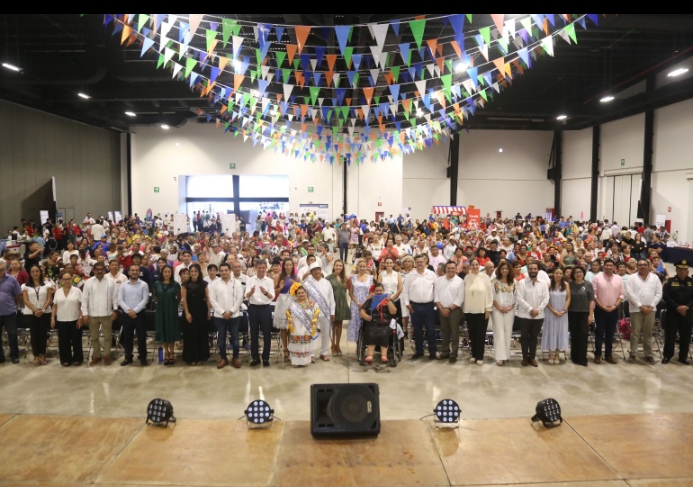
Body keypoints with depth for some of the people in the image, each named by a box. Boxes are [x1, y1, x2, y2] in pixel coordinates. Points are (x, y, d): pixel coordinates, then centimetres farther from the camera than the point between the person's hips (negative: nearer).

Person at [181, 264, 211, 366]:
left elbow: (207, 298, 4)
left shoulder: (204, 284, 3)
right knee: (190, 334, 3)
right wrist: (187, 313, -10)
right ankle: (191, 357, 13)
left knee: (201, 334, 7)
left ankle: (201, 357, 18)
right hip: (190, 311, -1)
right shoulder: (186, 285, 0)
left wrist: (209, 312, 1)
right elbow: (184, 300, -3)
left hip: (201, 311, 1)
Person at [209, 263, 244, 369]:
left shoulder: (237, 282, 0)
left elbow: (240, 299, -4)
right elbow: (212, 300, -3)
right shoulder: (215, 283, 1)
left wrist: (231, 311, -12)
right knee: (221, 338, 8)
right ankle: (223, 358, 21)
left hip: (234, 315, -1)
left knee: (235, 337, 5)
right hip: (219, 316, 1)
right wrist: (222, 312, -11)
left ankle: (236, 358, 18)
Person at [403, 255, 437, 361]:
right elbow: (405, 291, 5)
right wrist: (407, 303, -1)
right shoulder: (410, 275, 3)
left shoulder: (432, 274, 1)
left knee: (430, 329, 2)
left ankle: (432, 352, 12)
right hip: (414, 306, 1)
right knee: (417, 330, 9)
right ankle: (419, 351, 20)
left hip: (429, 305, -1)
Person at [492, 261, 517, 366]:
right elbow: (492, 296, -4)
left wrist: (511, 307, -8)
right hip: (497, 309, -2)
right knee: (499, 332, -5)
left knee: (508, 332, 5)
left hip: (510, 310, 2)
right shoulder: (494, 281, -1)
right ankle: (500, 357, -7)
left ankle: (506, 355, 13)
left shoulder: (513, 282, 6)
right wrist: (499, 307, -10)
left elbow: (516, 297, 5)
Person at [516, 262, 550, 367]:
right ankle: (525, 357, 18)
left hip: (538, 316, 2)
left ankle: (532, 357, 22)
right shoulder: (522, 283, -5)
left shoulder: (543, 284, 4)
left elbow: (546, 299, -2)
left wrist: (538, 310, -13)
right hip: (524, 315, -2)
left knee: (534, 337, 11)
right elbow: (519, 299, -12)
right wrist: (530, 309, -17)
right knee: (525, 336, 6)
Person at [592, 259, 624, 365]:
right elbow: (594, 295, -7)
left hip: (613, 310, 3)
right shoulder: (597, 278, -5)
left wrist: (615, 306, -8)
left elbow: (621, 295, 4)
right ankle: (597, 355, 8)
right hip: (600, 309, -3)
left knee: (610, 333, 9)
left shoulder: (618, 279, 4)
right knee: (599, 332, 1)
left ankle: (608, 354, 18)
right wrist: (602, 306, -12)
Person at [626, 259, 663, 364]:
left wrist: (651, 306, -7)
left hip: (650, 309, 2)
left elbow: (659, 293, 3)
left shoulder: (655, 277, 7)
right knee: (635, 332, 1)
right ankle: (633, 354, 9)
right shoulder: (632, 278, 0)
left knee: (648, 333, 10)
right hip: (636, 309, -2)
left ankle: (648, 355, 18)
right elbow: (630, 293, -8)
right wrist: (641, 306, -13)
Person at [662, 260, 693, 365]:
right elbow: (666, 297, -6)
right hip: (672, 313, -2)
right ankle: (667, 356, 8)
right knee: (670, 335, -1)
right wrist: (677, 307, -16)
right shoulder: (670, 282, 1)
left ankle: (683, 357, 19)